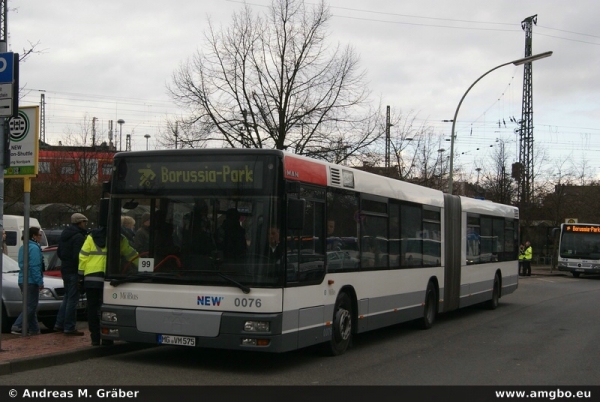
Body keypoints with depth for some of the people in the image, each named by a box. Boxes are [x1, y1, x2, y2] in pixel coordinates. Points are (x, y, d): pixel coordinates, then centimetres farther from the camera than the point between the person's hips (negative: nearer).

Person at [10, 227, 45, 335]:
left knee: (31, 306, 14)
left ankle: (34, 329, 17)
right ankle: (17, 326, -11)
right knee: (31, 306, -5)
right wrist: (40, 282, -18)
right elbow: (34, 267, -20)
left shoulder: (23, 247, 15)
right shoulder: (34, 248, -14)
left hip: (23, 280, 10)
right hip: (31, 281, -10)